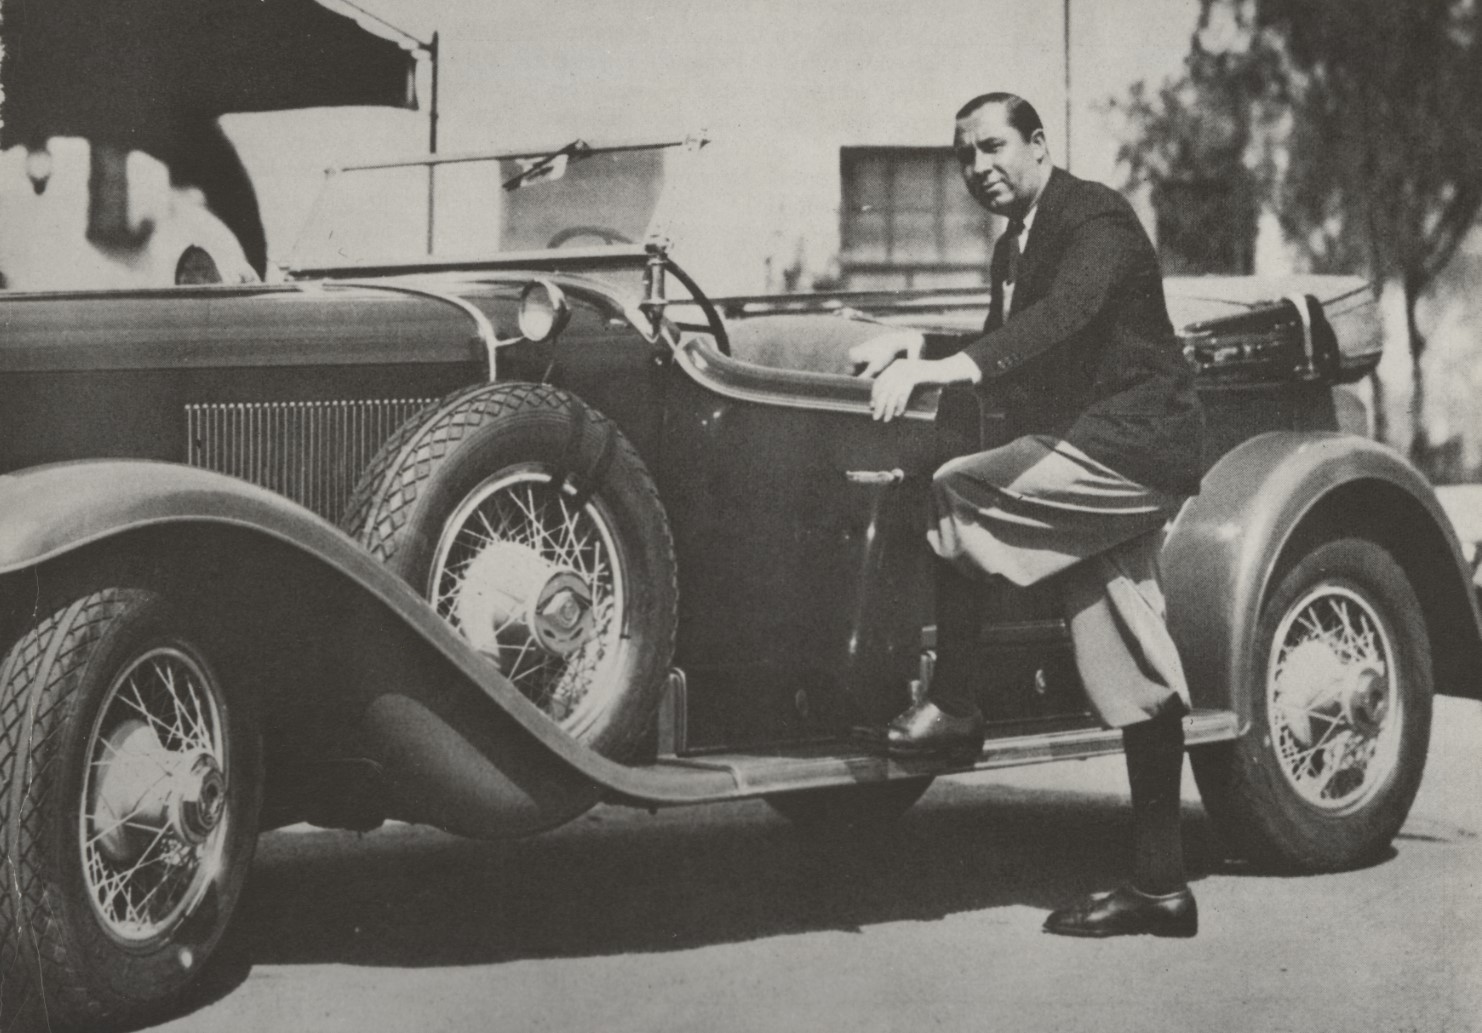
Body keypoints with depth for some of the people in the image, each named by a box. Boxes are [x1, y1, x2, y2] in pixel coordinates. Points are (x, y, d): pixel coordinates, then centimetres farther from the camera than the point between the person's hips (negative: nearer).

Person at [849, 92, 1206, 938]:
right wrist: (921, 348, 6)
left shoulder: (1097, 220, -11)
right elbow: (1010, 352, 24)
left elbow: (1066, 315, -29)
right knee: (1134, 674, 8)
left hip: (1126, 447, -10)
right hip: (1097, 455, 10)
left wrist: (950, 366, -39)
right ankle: (1161, 884, 11)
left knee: (955, 497, -18)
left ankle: (954, 707, -7)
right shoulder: (1016, 245, 19)